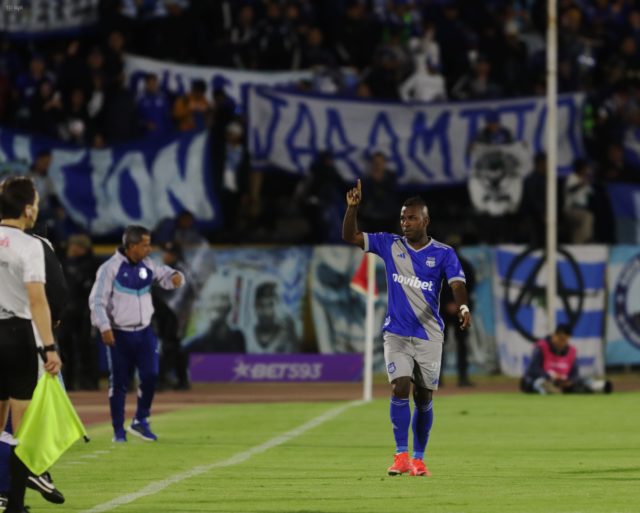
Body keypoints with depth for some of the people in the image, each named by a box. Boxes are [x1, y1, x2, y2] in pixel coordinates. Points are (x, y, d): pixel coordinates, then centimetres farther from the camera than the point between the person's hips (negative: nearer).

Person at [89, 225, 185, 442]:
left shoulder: (147, 265, 5)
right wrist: (104, 327, -22)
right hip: (118, 334, -4)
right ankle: (119, 430, 13)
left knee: (150, 375, -4)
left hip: (144, 332, 4)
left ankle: (140, 421, 15)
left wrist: (175, 277, -15)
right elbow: (97, 300, -12)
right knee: (118, 383, 2)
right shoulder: (110, 268, -12)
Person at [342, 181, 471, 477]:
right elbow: (349, 236, 0)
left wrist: (463, 307, -37)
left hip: (429, 335, 0)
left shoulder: (443, 253, -3)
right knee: (400, 388, -15)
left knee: (424, 398, 4)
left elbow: (457, 285, -16)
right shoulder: (389, 245, 2)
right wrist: (352, 207, -16)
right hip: (396, 333, 0)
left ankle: (418, 458, 15)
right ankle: (401, 455, -10)